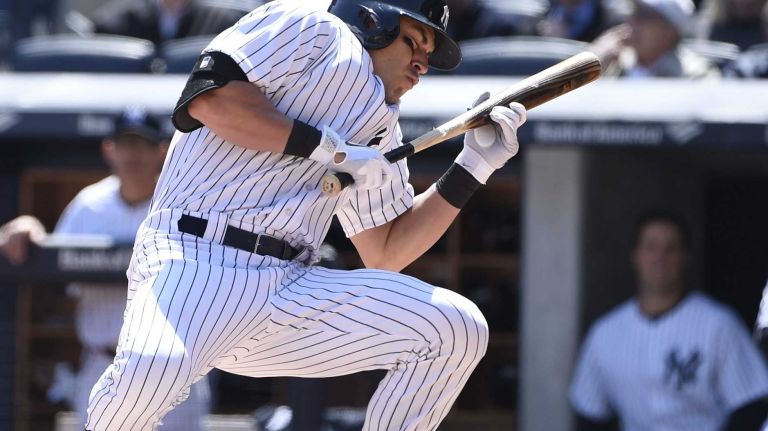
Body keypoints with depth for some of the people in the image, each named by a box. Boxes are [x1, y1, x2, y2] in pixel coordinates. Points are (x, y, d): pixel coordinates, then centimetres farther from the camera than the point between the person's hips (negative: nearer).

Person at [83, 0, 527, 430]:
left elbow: (385, 254, 24)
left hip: (290, 295, 7)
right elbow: (208, 98, -12)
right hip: (197, 258, -7)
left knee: (457, 329, -3)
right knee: (152, 368, -38)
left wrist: (472, 168, 18)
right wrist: (331, 149, -10)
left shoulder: (382, 132, 25)